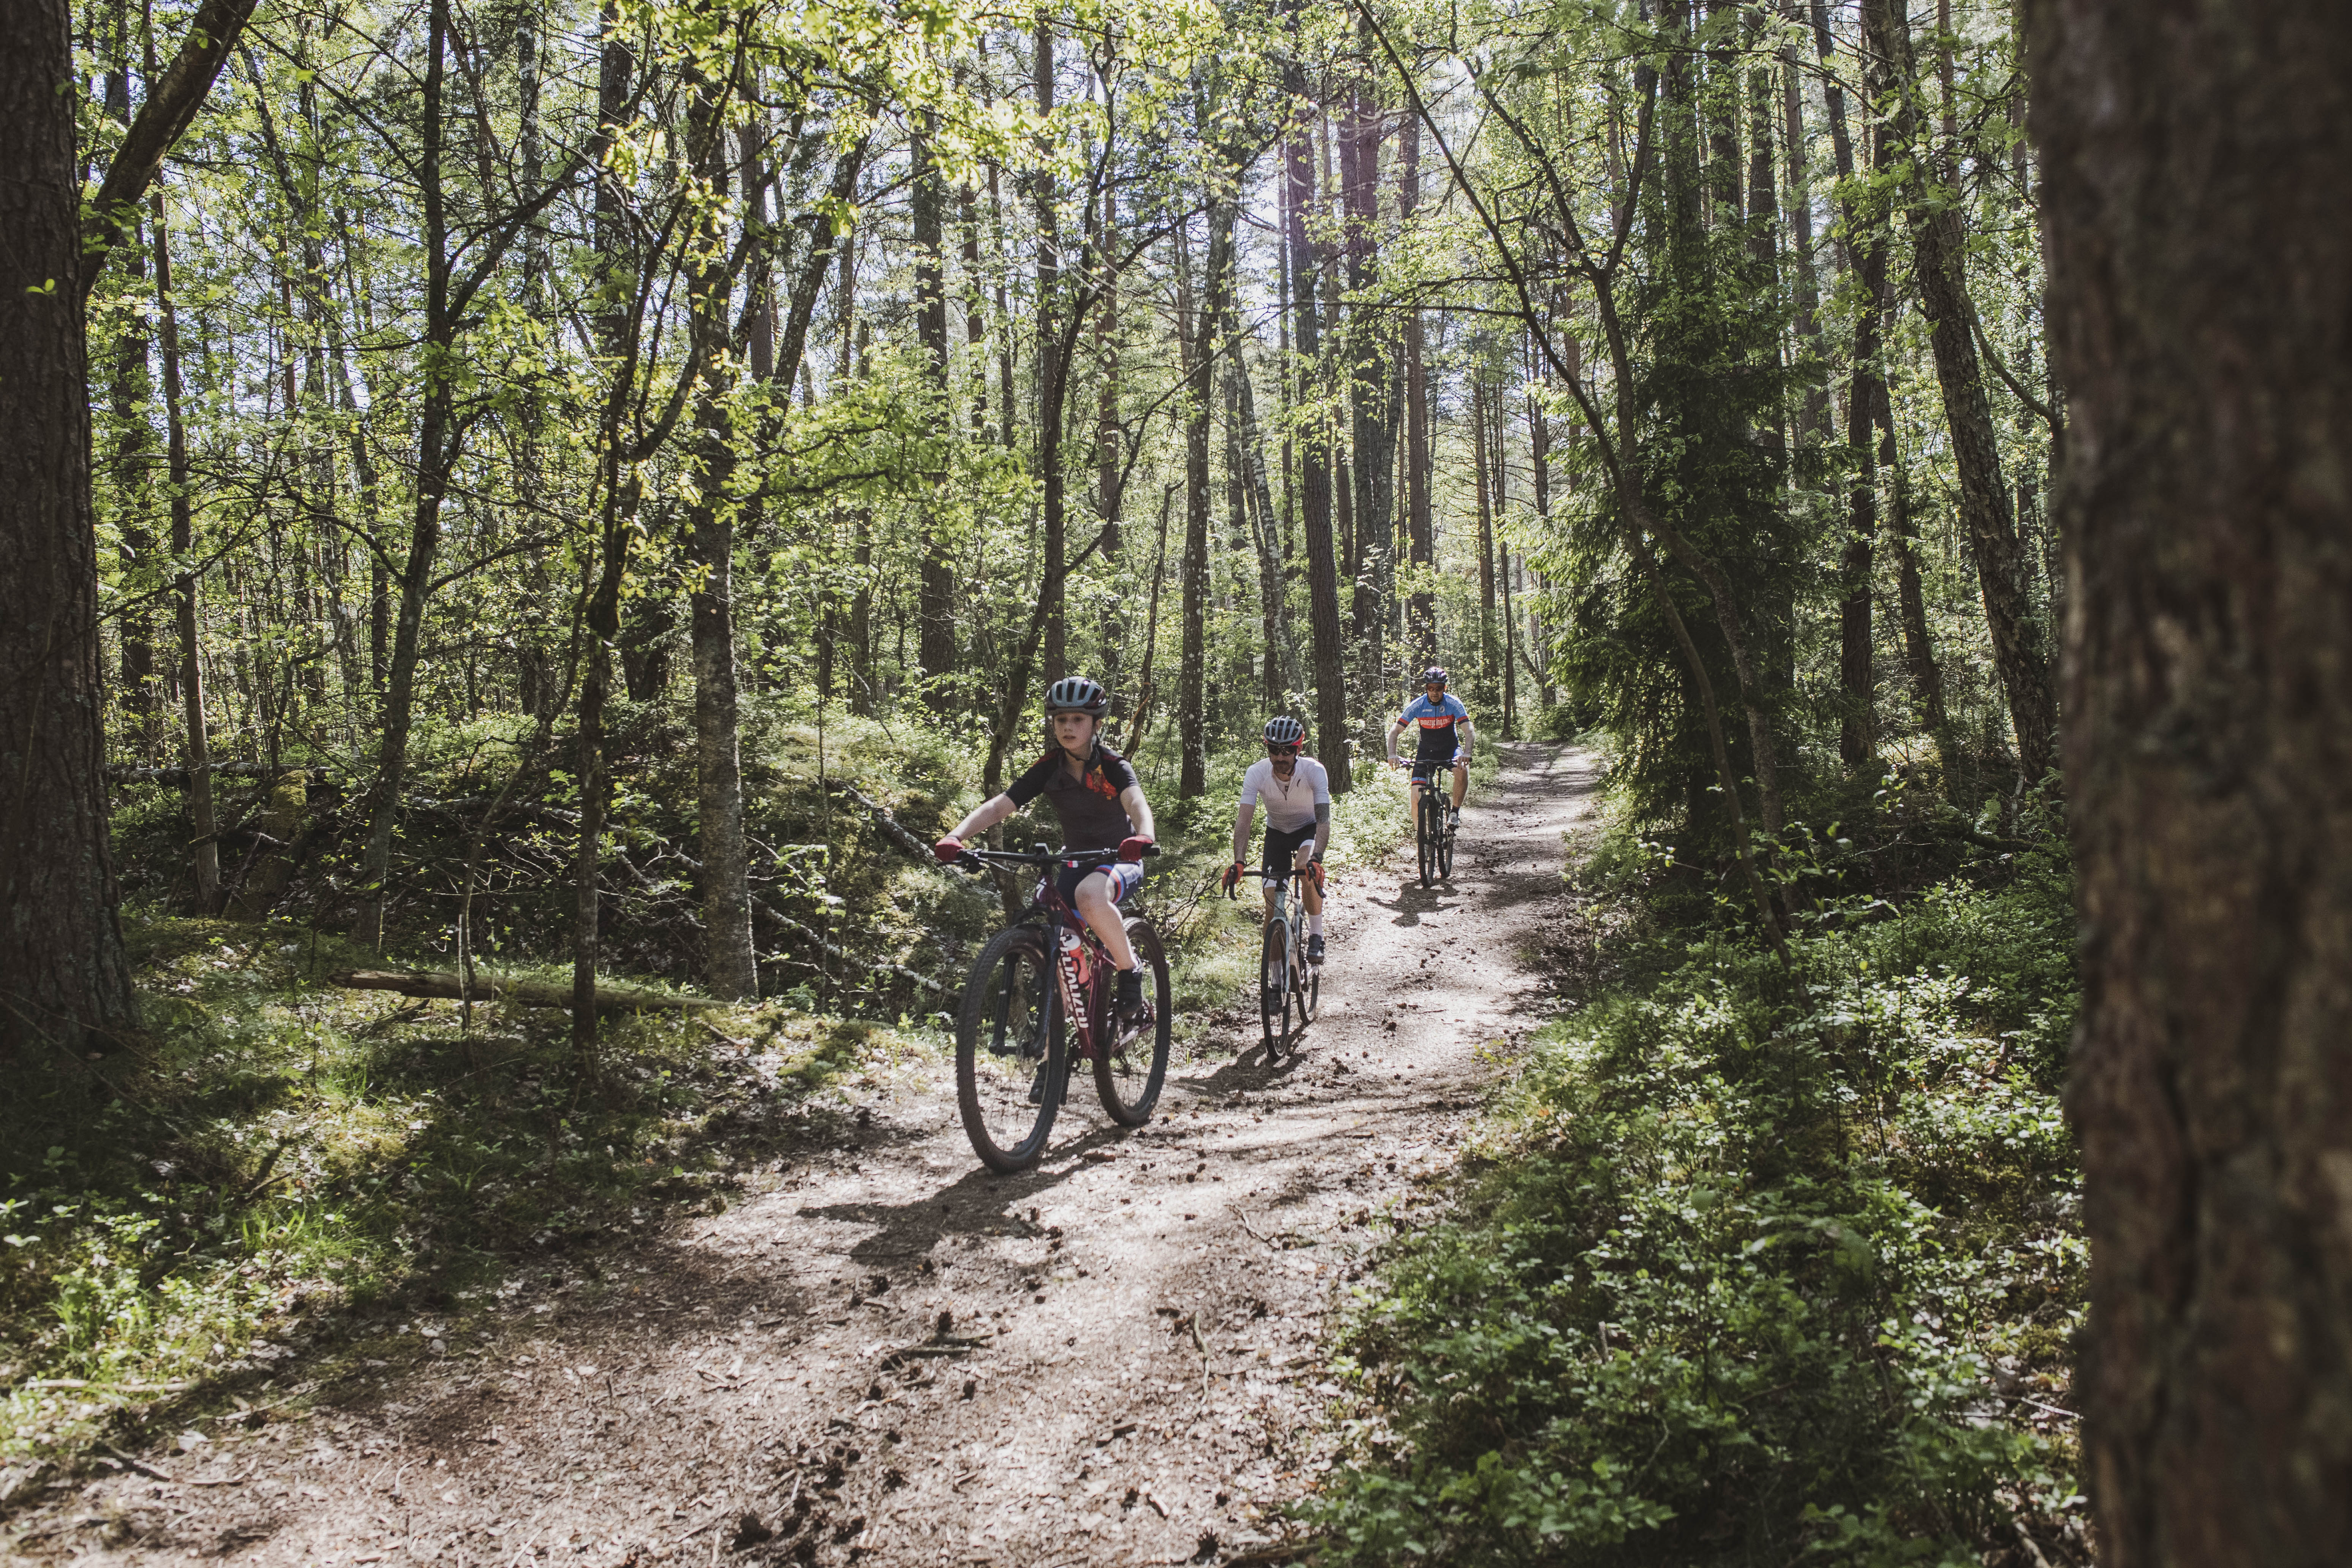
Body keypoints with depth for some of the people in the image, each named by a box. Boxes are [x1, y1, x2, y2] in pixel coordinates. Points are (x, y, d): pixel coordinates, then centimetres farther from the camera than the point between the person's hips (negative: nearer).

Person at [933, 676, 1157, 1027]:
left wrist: (1143, 838, -60)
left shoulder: (1112, 767, -17)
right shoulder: (1047, 769, -7)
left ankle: (1130, 973, -18)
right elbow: (999, 806, -17)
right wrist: (955, 837, -35)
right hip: (1075, 862, 5)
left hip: (1120, 860, -5)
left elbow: (1137, 803, -36)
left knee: (1090, 896, -38)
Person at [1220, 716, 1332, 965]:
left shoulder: (1315, 771, -31)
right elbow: (1243, 819, -29)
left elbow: (1324, 819, -38)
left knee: (1307, 866, -36)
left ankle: (1316, 937, -21)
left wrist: (1316, 858, -53)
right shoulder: (1256, 773, -26)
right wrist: (1238, 862, -42)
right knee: (1272, 904, -8)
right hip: (1277, 831, 2)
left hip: (1308, 828, -2)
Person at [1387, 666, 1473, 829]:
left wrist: (1466, 754, -41)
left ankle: (1455, 811, -16)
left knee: (1462, 770, -34)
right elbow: (1394, 731, -14)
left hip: (1450, 748, -1)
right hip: (1426, 751, 1)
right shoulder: (1417, 706, -16)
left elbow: (1469, 732, -23)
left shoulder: (1453, 703, -18)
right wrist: (1392, 755, -30)